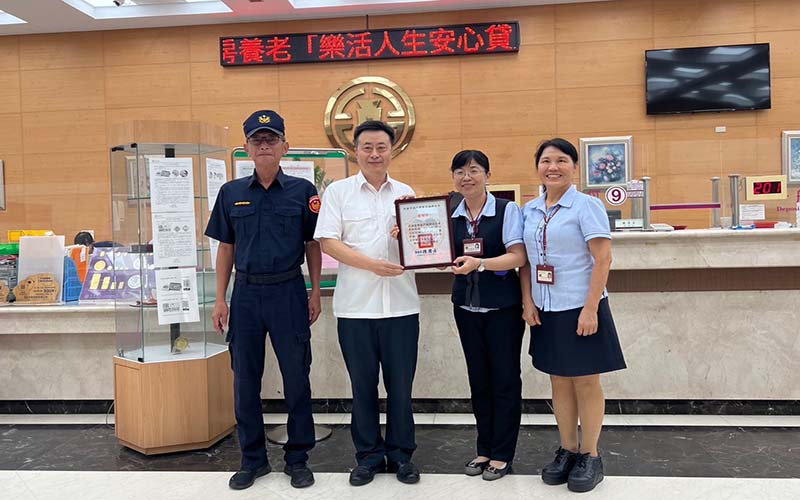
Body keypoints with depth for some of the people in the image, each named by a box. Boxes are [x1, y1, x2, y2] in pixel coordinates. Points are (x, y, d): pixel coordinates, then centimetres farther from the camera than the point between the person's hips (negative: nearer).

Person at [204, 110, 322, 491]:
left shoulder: (302, 191, 0)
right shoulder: (231, 193, 6)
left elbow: (312, 245, 4)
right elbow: (226, 248, 9)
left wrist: (315, 293, 0)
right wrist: (220, 299, 5)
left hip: (289, 291, -2)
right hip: (246, 292, 2)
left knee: (296, 377, 5)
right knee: (245, 380, 9)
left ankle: (297, 458, 21)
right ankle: (253, 459, 24)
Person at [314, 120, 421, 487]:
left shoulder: (405, 193, 11)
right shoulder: (338, 191, 3)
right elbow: (328, 241, -6)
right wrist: (372, 264, -16)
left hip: (401, 304, 2)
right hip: (355, 305, -2)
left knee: (400, 384, 8)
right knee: (363, 384, 8)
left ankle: (400, 454, 23)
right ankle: (368, 455, 23)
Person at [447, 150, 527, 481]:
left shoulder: (507, 210, -8)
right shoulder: (451, 215, 5)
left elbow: (518, 257, -15)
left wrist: (478, 263, -29)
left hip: (503, 306, -4)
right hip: (466, 306, 4)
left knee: (505, 379, 3)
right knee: (478, 379, 12)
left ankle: (502, 455, 15)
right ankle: (484, 449, 25)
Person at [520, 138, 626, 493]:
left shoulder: (586, 206, -8)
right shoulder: (529, 210, 8)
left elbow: (603, 259, -13)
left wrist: (590, 309, -19)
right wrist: (527, 301, 1)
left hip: (579, 310, -5)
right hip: (546, 311, 5)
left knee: (586, 383, 4)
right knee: (559, 382, 14)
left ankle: (590, 457, 19)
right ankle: (568, 450, 28)